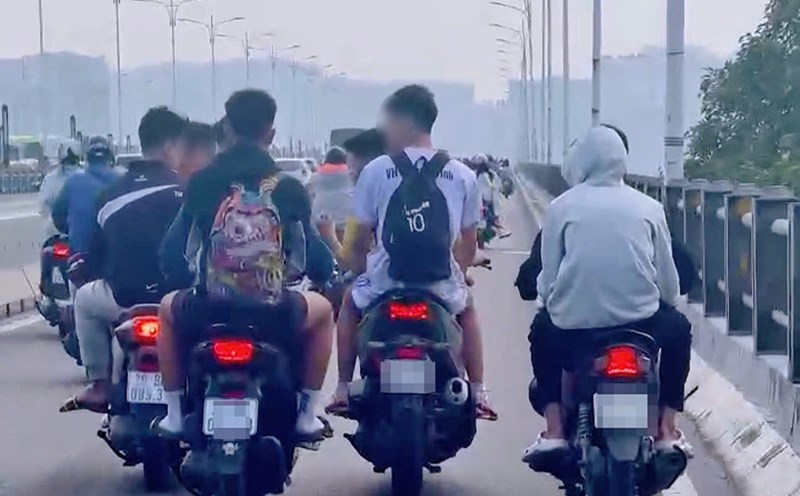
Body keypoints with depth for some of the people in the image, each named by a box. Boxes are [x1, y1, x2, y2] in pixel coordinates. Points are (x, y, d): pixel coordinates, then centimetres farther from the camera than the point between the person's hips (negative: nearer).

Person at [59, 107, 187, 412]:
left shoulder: (112, 194, 8)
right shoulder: (182, 190, -2)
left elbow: (94, 260, 15)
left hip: (125, 300, 3)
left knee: (85, 298, 33)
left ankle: (99, 385, 27)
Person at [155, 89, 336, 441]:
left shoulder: (201, 182, 1)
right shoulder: (289, 188, -2)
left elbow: (174, 248, 9)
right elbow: (315, 259, 1)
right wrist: (324, 272, 25)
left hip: (208, 311, 1)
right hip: (273, 314, -1)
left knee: (169, 308, 36)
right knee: (322, 311, 31)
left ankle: (174, 415, 31)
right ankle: (306, 415, 26)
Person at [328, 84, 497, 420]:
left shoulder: (375, 171, -2)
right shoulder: (462, 176, 3)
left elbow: (361, 240, 2)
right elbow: (469, 244, 9)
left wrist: (360, 273, 20)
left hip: (386, 283, -1)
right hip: (441, 287, 1)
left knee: (351, 304, 33)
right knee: (466, 308, 36)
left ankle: (343, 389, 27)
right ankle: (478, 393, 24)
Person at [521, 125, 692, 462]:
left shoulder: (562, 206, 3)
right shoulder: (648, 207, 7)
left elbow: (547, 279, 1)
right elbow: (669, 281, 7)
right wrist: (662, 301, 30)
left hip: (573, 324, 0)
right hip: (639, 320, 1)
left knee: (542, 332, 34)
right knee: (678, 329, 33)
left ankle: (554, 431, 21)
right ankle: (667, 431, 25)